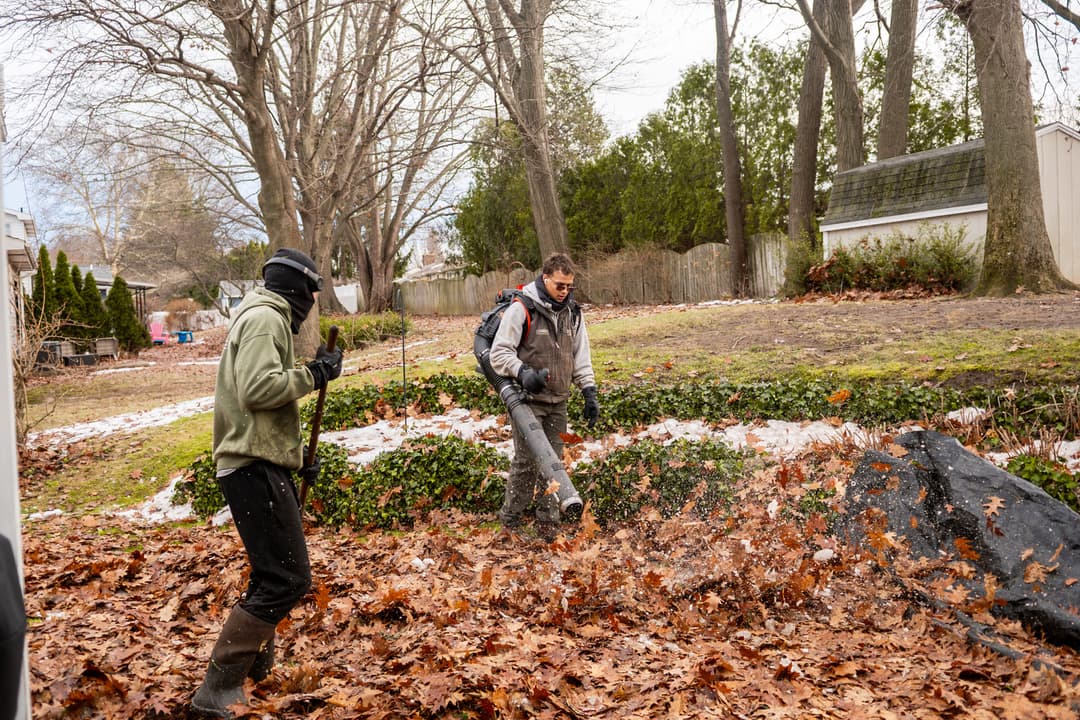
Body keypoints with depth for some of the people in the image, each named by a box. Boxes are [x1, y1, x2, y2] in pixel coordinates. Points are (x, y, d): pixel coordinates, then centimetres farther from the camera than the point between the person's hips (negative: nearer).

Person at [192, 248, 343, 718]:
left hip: (260, 464, 11)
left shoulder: (264, 318, 22)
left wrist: (296, 456, 23)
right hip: (255, 467, -11)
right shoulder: (265, 317, -11)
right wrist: (314, 373, -14)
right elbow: (257, 387, -26)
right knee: (287, 580, -12)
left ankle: (255, 669, 32)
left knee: (274, 575, 20)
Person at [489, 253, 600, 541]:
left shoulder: (572, 312, 8)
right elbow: (499, 353, -11)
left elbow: (581, 356, 13)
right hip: (528, 400, -5)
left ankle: (548, 520, 19)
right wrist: (523, 372, -27)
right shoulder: (521, 309, -11)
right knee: (526, 460, -7)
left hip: (558, 401, 5)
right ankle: (510, 521, 8)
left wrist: (589, 392, 4)